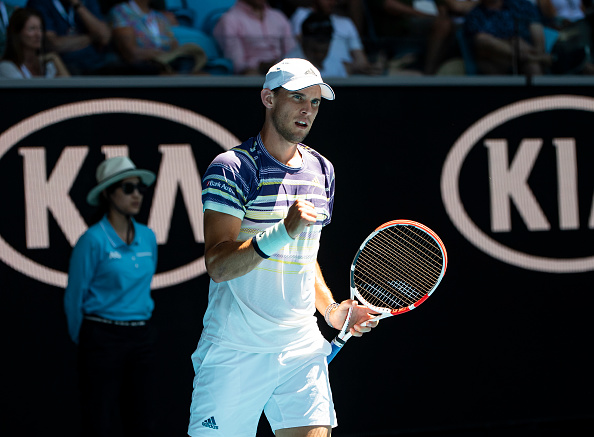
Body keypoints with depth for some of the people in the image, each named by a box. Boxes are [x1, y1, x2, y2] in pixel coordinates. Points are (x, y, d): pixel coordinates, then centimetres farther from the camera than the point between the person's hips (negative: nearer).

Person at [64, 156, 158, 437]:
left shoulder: (147, 237, 8)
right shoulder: (94, 240, -10)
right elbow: (74, 297, -2)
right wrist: (82, 339, 8)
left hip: (141, 338, 6)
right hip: (103, 339, -6)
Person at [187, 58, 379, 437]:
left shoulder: (322, 171, 12)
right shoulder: (232, 168, -9)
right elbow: (218, 265, -18)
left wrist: (330, 309, 12)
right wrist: (283, 232, -29)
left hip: (302, 348, 5)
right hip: (235, 351, -5)